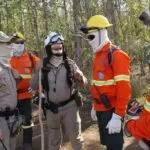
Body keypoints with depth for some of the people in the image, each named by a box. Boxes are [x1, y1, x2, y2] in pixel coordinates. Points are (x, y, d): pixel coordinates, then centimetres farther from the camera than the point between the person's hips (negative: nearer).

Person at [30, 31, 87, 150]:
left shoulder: (70, 64, -4)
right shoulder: (43, 66, -4)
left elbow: (84, 83, 0)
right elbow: (34, 86, -3)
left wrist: (80, 78, -23)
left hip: (70, 106, -1)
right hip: (51, 109, 1)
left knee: (75, 137, 10)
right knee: (53, 139, 19)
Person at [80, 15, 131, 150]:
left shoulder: (117, 55, -17)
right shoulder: (98, 55, 12)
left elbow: (124, 88, -22)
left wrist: (118, 116, -23)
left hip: (112, 111, -8)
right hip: (101, 109, 8)